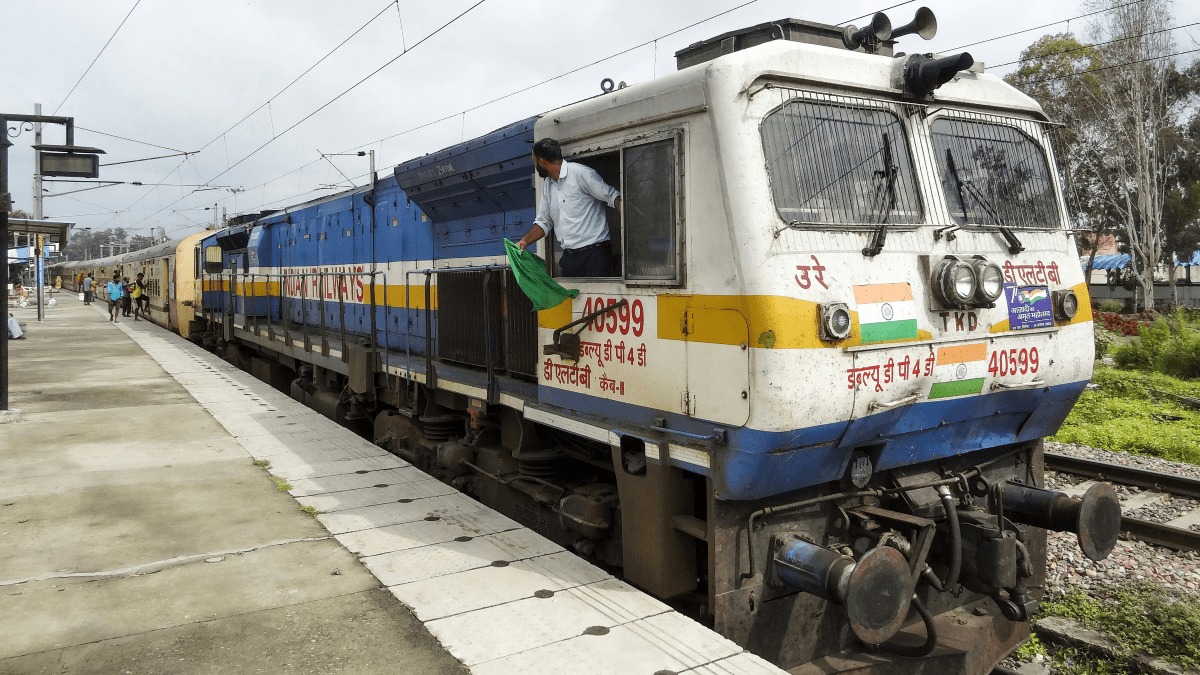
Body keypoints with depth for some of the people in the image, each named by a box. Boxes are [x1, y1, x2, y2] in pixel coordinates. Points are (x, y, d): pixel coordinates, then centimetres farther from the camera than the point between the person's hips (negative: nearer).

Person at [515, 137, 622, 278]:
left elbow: (613, 197, -10)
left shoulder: (581, 173, -8)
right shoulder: (547, 185, 16)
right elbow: (543, 222, 20)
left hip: (594, 252, -7)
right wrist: (525, 241, 3)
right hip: (569, 256, 7)